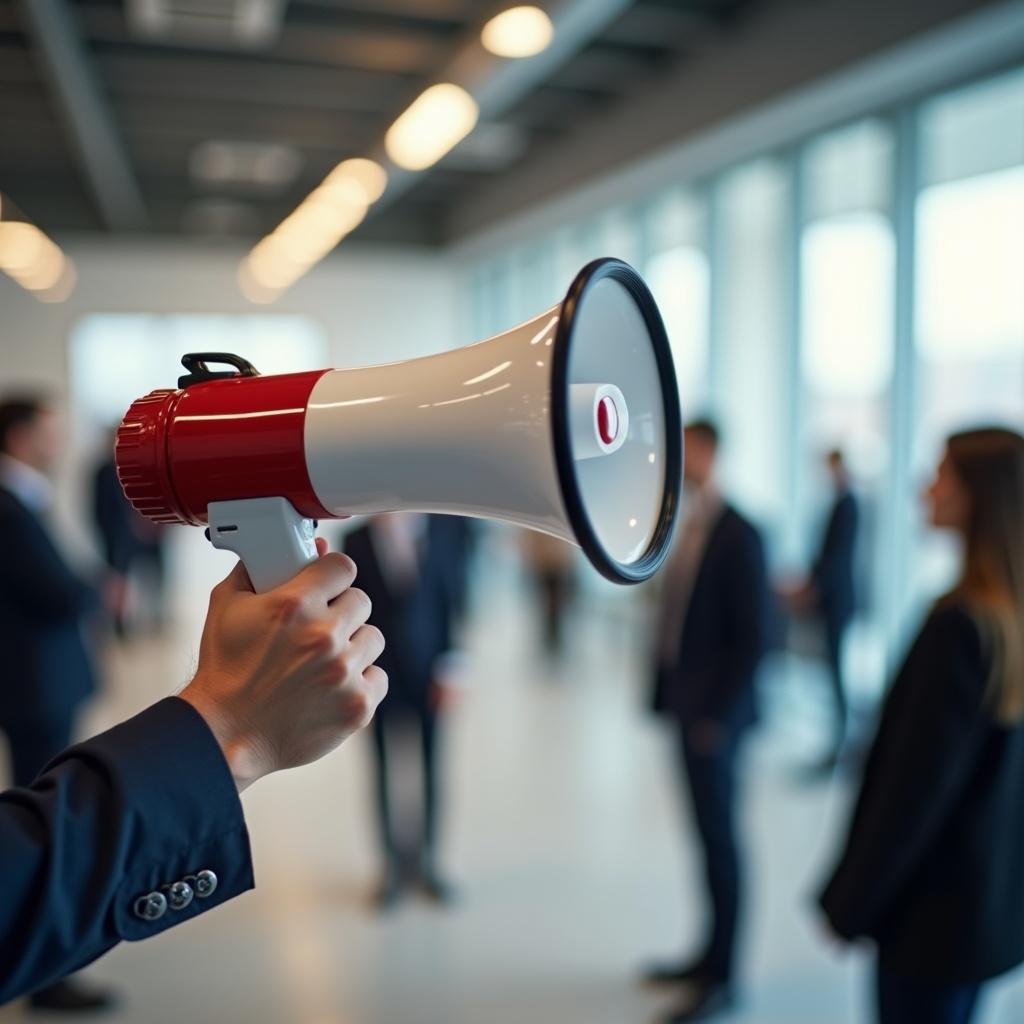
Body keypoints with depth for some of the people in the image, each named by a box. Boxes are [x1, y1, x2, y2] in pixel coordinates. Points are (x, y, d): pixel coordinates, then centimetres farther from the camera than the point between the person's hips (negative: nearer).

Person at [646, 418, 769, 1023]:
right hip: (685, 706, 7)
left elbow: (754, 637, -16)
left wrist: (716, 714, -15)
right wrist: (666, 692, 9)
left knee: (720, 840, 3)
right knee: (707, 833, 15)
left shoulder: (739, 535, -15)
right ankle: (711, 955, 29)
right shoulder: (689, 527, 9)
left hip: (715, 717, -7)